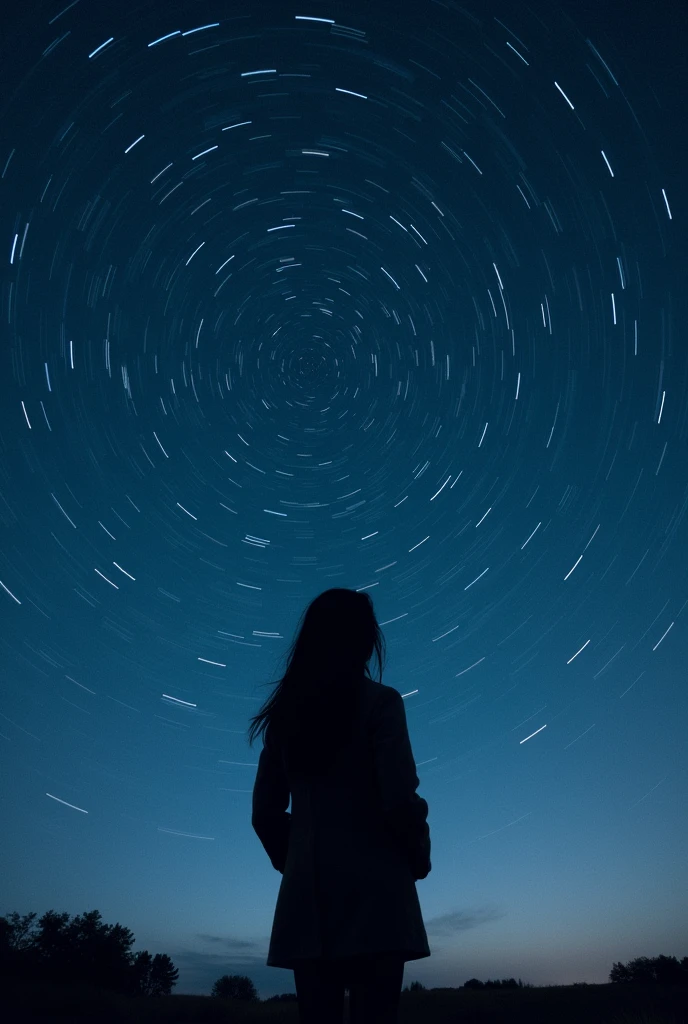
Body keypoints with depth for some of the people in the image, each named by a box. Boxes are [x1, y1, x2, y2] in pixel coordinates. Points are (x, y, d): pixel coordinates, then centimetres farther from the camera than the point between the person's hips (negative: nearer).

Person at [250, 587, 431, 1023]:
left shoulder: (286, 711, 8)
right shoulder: (379, 701, -8)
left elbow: (266, 812, 10)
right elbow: (399, 798, -14)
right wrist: (420, 857, 4)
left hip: (307, 895, 5)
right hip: (372, 890, -5)